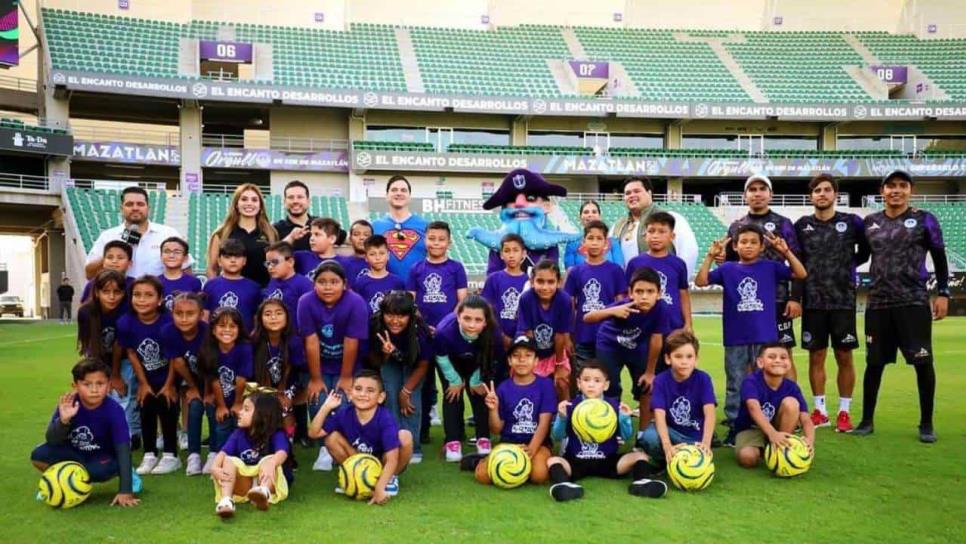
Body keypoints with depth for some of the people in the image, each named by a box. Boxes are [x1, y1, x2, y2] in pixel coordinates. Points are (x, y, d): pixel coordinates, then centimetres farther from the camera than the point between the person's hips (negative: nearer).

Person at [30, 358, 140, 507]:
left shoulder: (114, 411, -26)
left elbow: (123, 450, -28)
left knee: (102, 469, -36)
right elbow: (51, 441, -22)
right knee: (39, 455, -22)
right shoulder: (68, 405, -19)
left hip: (102, 457, -3)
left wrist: (125, 491, -34)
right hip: (73, 454, 3)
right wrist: (64, 420, -44)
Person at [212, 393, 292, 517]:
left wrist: (272, 463, -52)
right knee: (228, 460, -17)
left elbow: (282, 452, -29)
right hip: (243, 483, 4)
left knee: (270, 459, -31)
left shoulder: (276, 435, -8)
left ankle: (264, 492, -64)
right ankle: (226, 500, -41)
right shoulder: (238, 434, 7)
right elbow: (224, 452, -8)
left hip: (268, 482, -4)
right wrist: (215, 467, -30)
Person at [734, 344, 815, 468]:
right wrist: (772, 433, -59)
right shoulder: (751, 382, -24)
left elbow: (805, 419, -20)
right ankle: (761, 450, 5)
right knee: (747, 457, -33)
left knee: (791, 403, -24)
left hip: (777, 427, 3)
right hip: (751, 429, -3)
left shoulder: (791, 387, -13)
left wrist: (809, 439, -44)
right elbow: (754, 408, -42)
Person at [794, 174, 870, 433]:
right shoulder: (802, 225, 4)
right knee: (816, 356, 6)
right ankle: (820, 410, 16)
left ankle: (844, 412, 13)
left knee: (844, 357, 3)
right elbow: (796, 264, 6)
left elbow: (867, 250, 13)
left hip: (844, 300, -1)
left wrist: (849, 264, 4)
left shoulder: (852, 222, 0)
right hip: (813, 302, 1)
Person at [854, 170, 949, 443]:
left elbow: (939, 259, 4)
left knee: (922, 362, -1)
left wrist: (943, 293, -1)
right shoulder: (870, 222, 9)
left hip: (914, 302, -3)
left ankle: (926, 424, 13)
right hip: (878, 303, 3)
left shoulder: (924, 220, 1)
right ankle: (866, 421, 18)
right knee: (874, 363, 7)